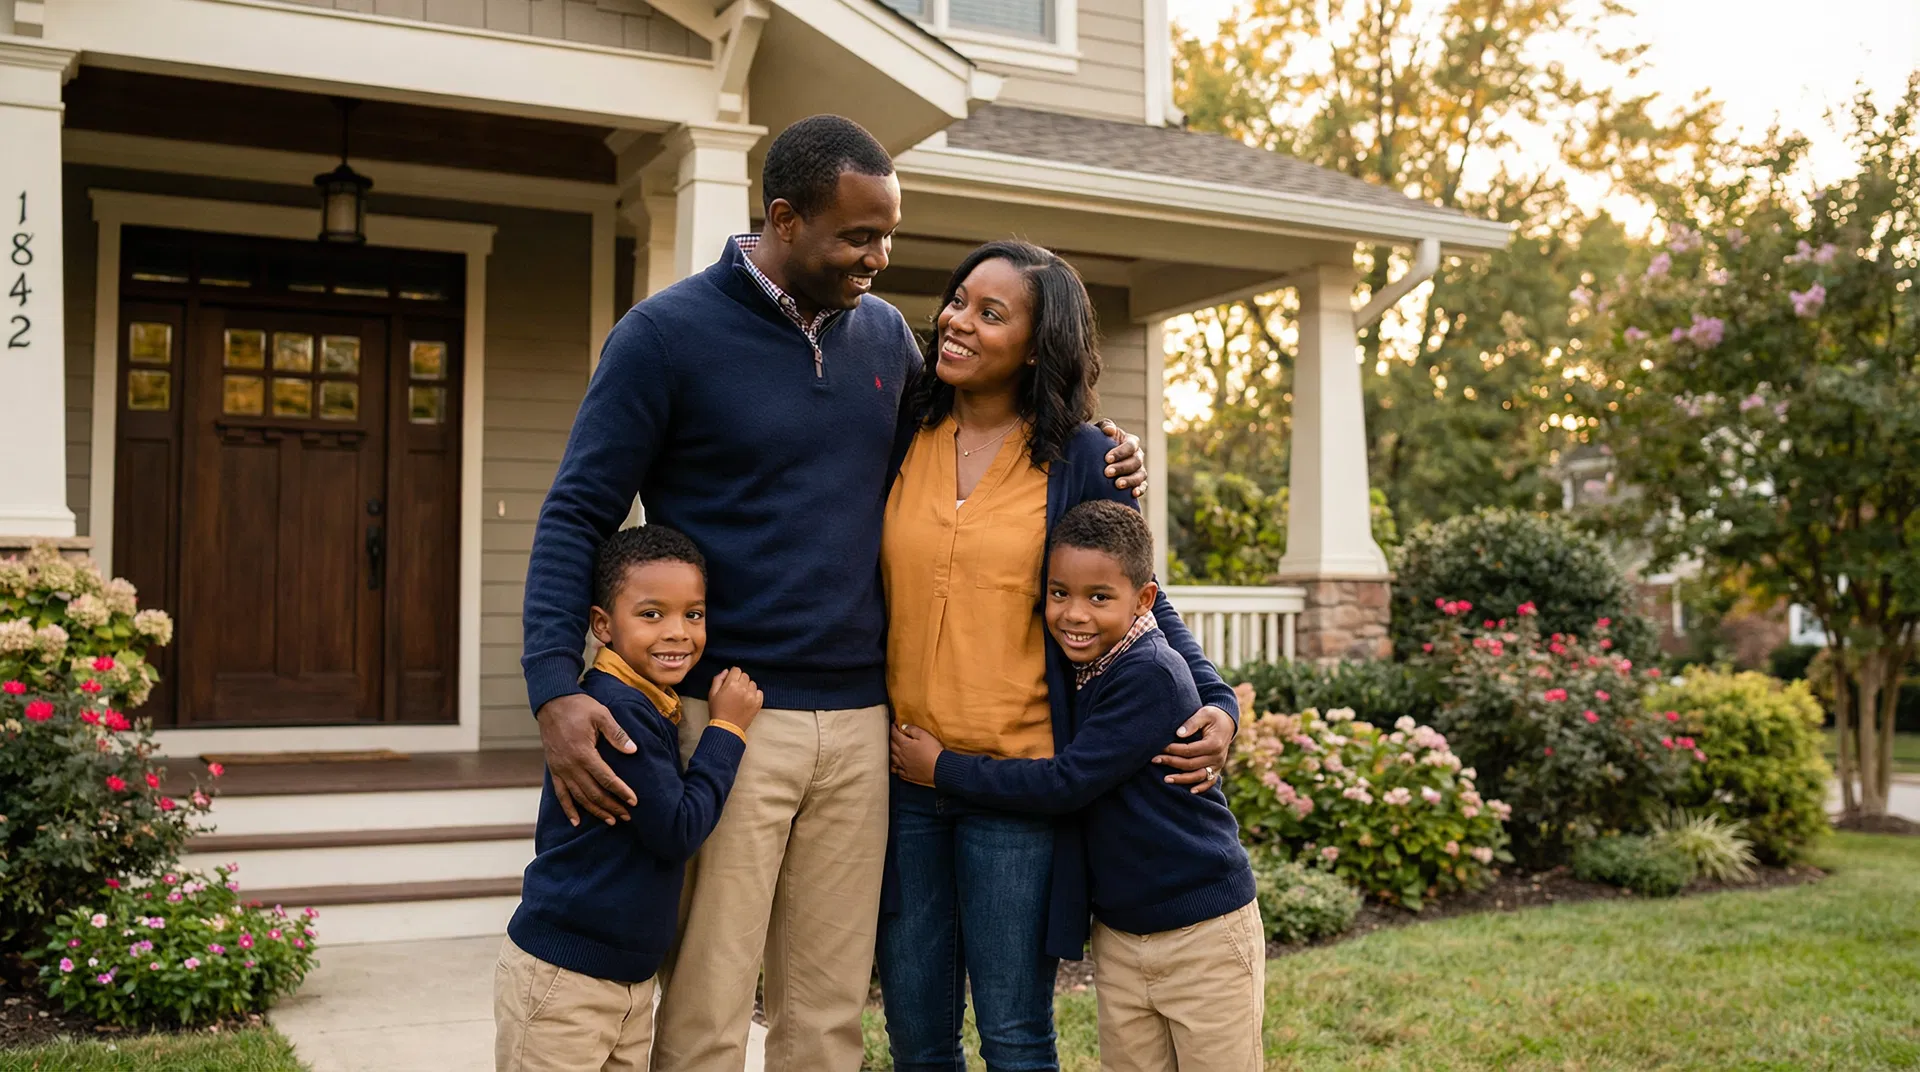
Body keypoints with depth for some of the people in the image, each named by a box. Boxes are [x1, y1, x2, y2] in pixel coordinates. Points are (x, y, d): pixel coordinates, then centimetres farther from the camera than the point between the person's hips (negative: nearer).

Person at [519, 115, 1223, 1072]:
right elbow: (577, 516, -5)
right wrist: (555, 687, -19)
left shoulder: (885, 333, 11)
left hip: (858, 722, 5)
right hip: (726, 716, -4)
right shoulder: (666, 334, -4)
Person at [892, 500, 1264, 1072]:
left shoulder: (1150, 675, -21)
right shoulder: (1078, 671, 4)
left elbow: (1065, 783, -23)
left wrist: (943, 768, -15)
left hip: (1203, 936, -7)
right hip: (1118, 932, 7)